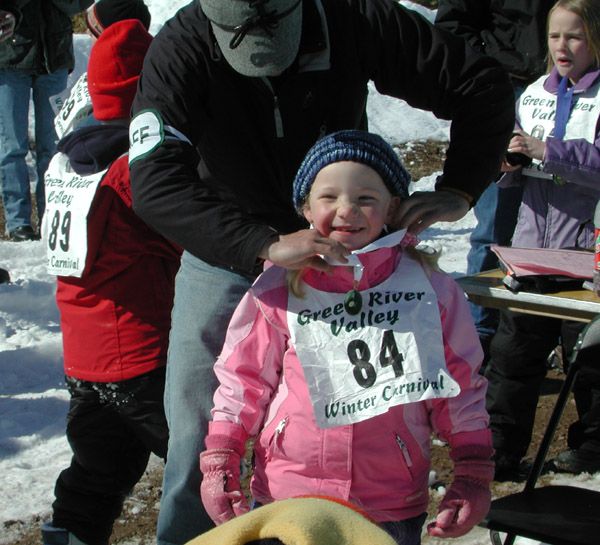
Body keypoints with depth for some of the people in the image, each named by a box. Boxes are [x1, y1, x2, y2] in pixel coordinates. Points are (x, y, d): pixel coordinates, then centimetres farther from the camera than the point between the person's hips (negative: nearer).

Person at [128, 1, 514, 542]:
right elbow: (155, 183, -37)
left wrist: (459, 191, -24)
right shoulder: (181, 51, -25)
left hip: (338, 257, 1)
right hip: (225, 255, -1)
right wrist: (264, 247, -47)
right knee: (200, 434, -1)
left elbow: (481, 85, -12)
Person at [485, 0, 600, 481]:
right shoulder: (535, 94, 12)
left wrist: (548, 151, -24)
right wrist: (511, 161, -3)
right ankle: (500, 452, 13)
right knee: (514, 351, 7)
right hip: (531, 242, 5)